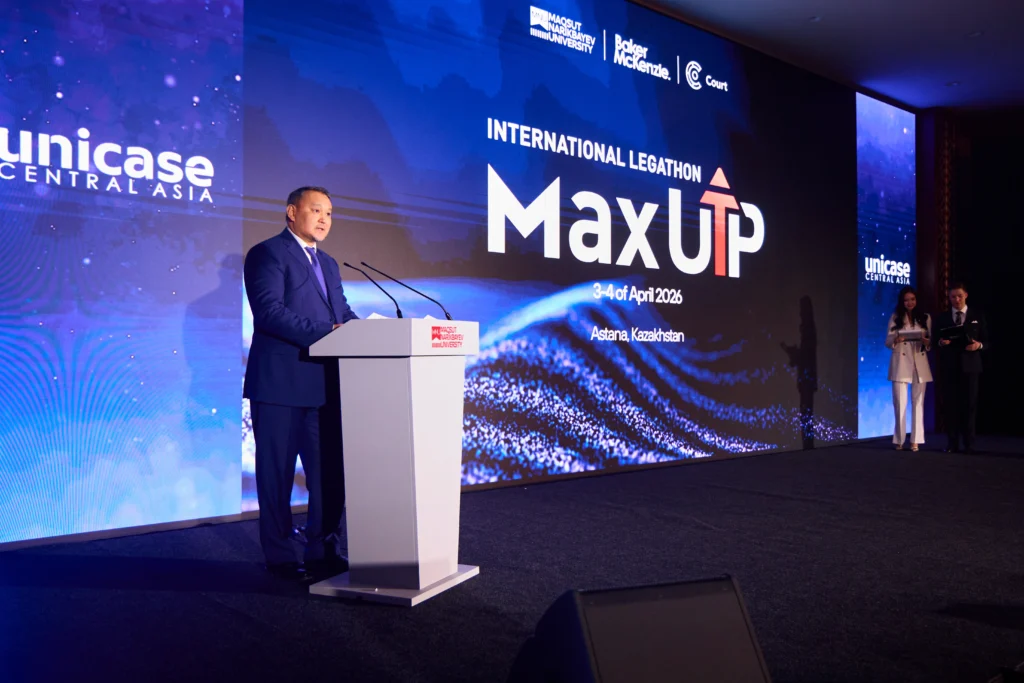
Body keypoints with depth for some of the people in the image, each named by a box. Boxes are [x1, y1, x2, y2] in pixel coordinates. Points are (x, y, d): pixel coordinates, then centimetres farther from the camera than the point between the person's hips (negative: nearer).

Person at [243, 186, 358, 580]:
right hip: (281, 384, -8)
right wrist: (325, 333, -24)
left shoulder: (328, 264, 20)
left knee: (330, 473, 11)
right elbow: (269, 311, -18)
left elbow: (344, 314, 15)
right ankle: (280, 558, 17)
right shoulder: (267, 253, -5)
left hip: (325, 385, 8)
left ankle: (323, 551, 25)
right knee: (278, 474, 4)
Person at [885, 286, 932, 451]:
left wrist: (926, 342, -14)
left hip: (920, 364, 2)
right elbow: (887, 341, 1)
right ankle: (899, 440, 6)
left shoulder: (925, 318, 7)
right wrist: (896, 340, -20)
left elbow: (931, 342, 8)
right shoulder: (895, 317, 3)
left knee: (918, 403, 3)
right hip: (900, 363, -1)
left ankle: (915, 440, 7)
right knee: (900, 403, -3)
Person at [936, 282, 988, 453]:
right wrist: (941, 343, -13)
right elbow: (938, 343, 9)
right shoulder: (943, 318, 10)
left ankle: (969, 444, 6)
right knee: (950, 405, 0)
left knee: (970, 404, 1)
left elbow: (986, 341, 6)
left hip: (970, 366, -1)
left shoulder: (977, 315, 8)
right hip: (949, 367, 1)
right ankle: (952, 443, 6)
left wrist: (979, 345, -15)